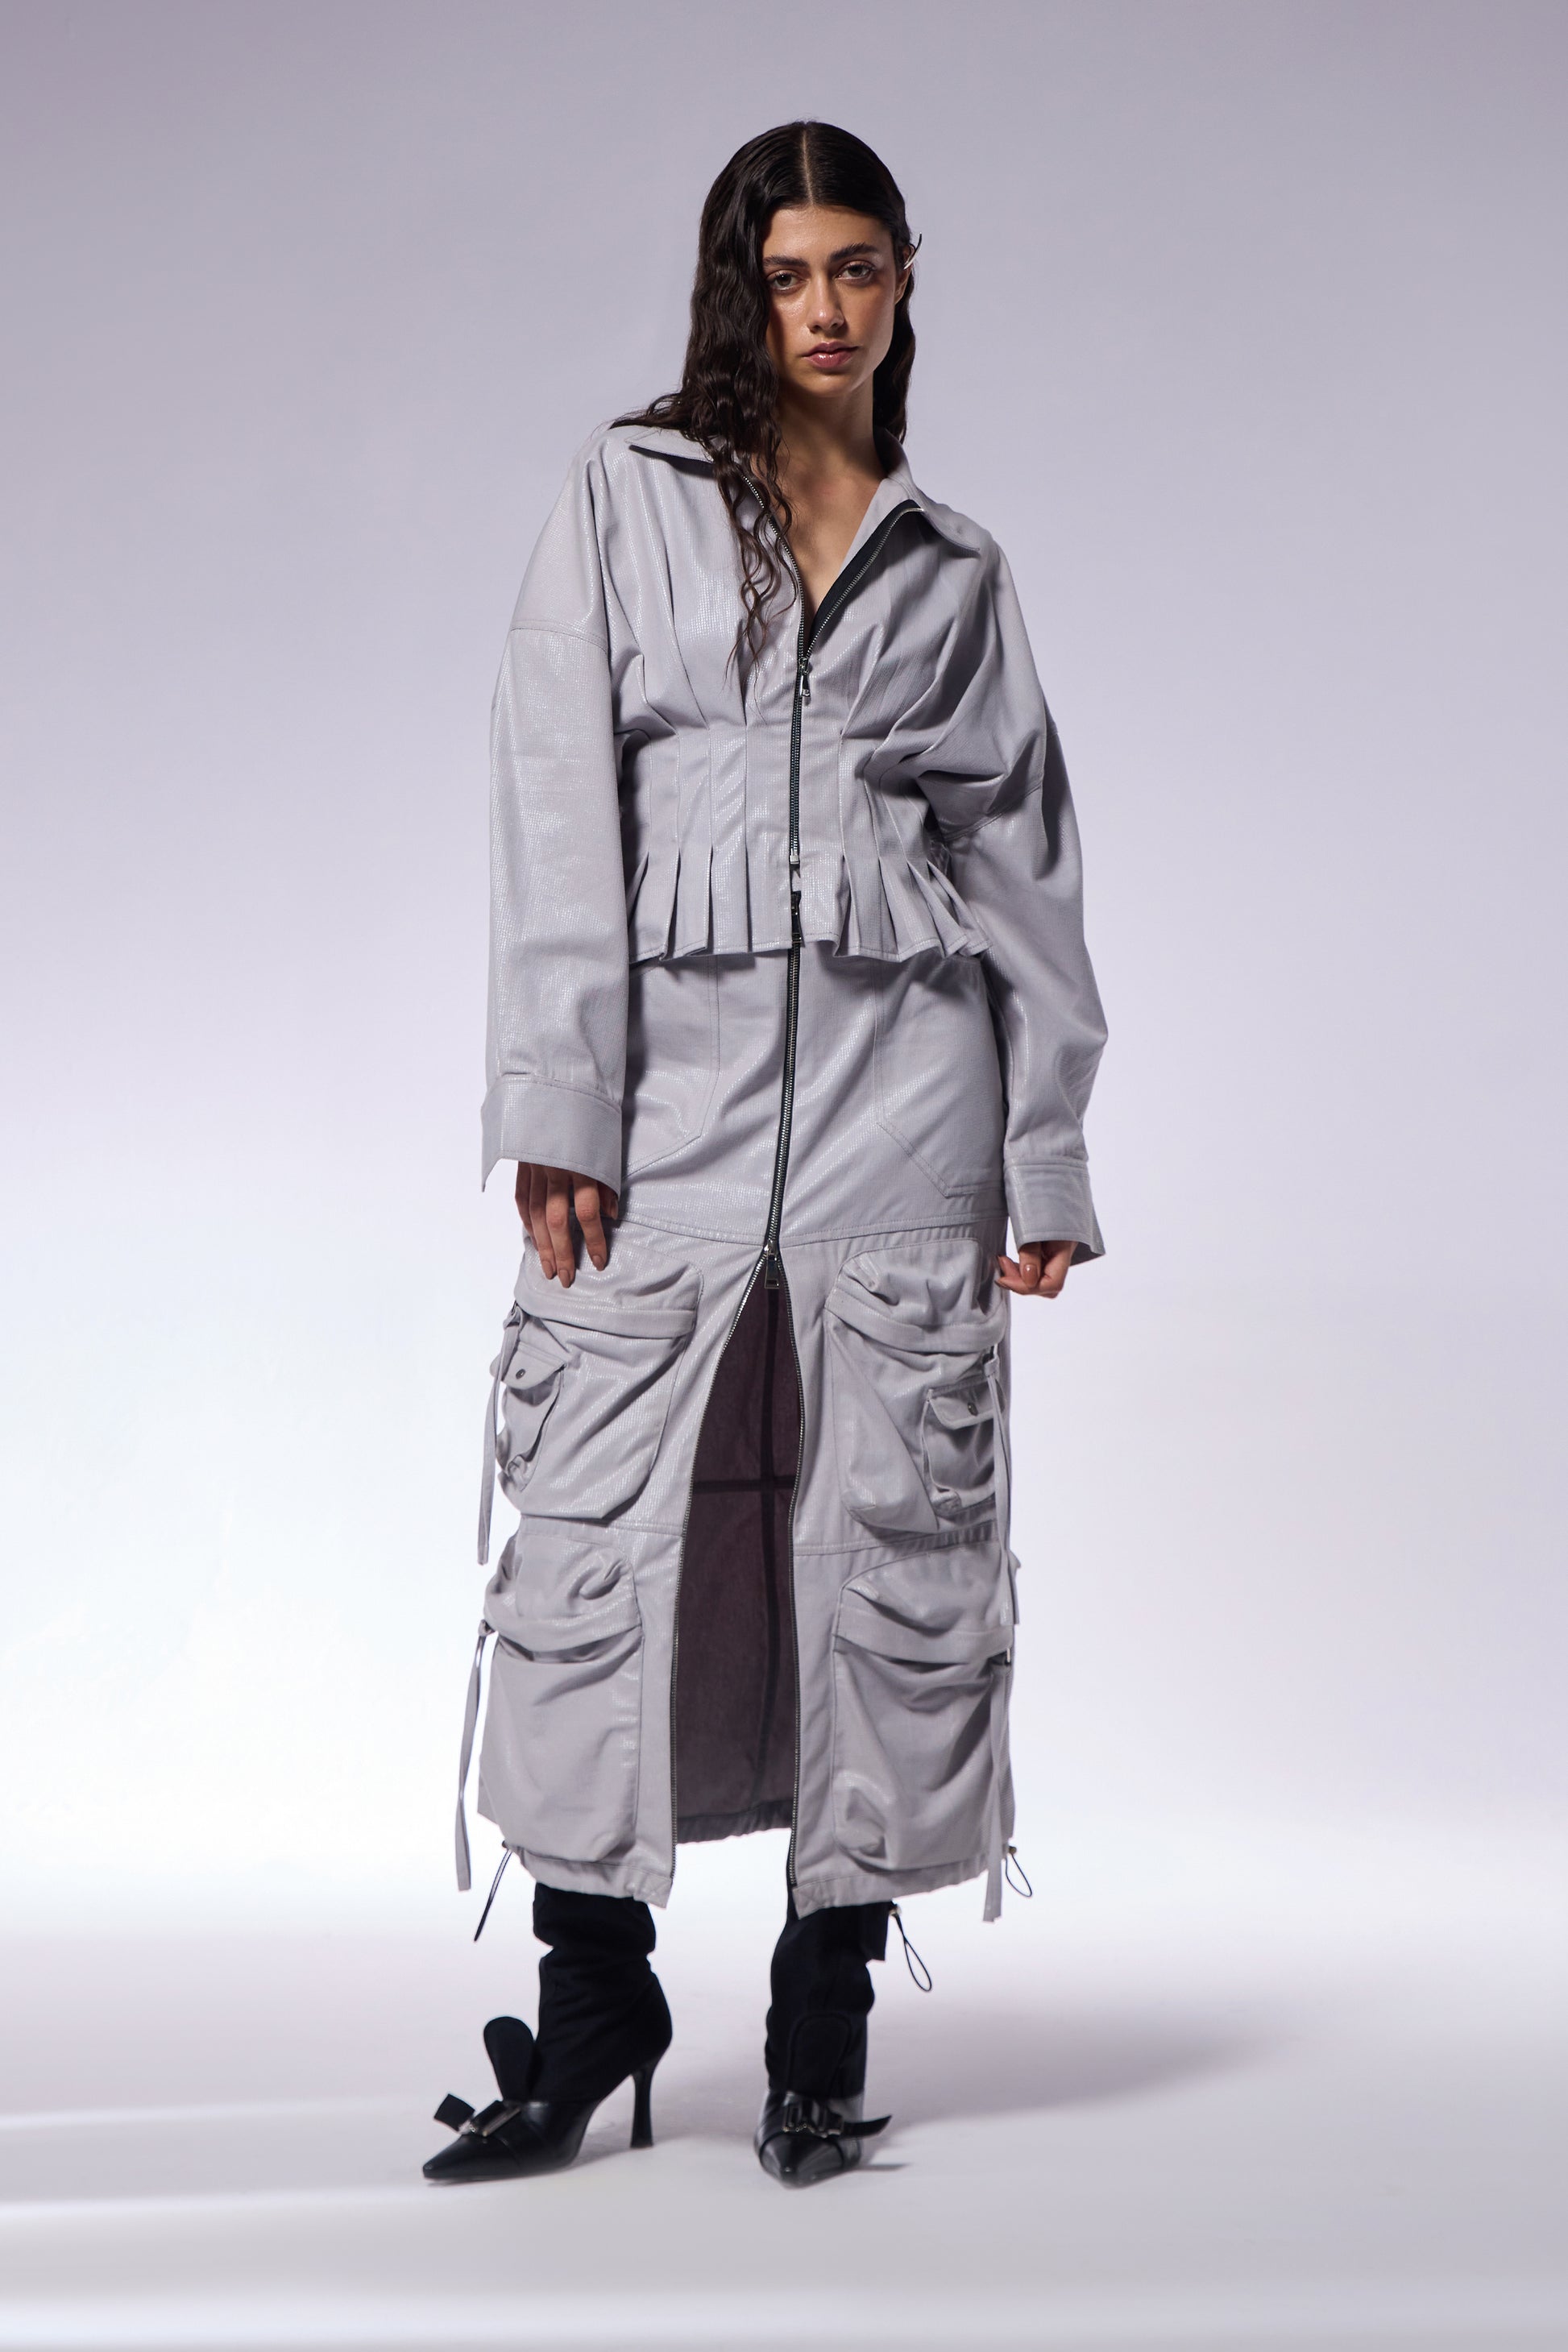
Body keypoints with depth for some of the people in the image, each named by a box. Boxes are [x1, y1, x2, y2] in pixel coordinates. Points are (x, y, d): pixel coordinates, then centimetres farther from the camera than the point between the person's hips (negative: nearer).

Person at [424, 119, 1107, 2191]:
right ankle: (592, 2002, 10)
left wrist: (1045, 1163, 6)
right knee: (601, 1525, -4)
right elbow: (560, 810, 1)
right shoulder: (624, 495, 9)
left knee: (890, 1529, 1)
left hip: (903, 1074, 1)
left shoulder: (952, 566, 14)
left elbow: (1025, 861, 13)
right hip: (674, 1066, -1)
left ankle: (827, 2015, 13)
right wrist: (556, 1107, -8)